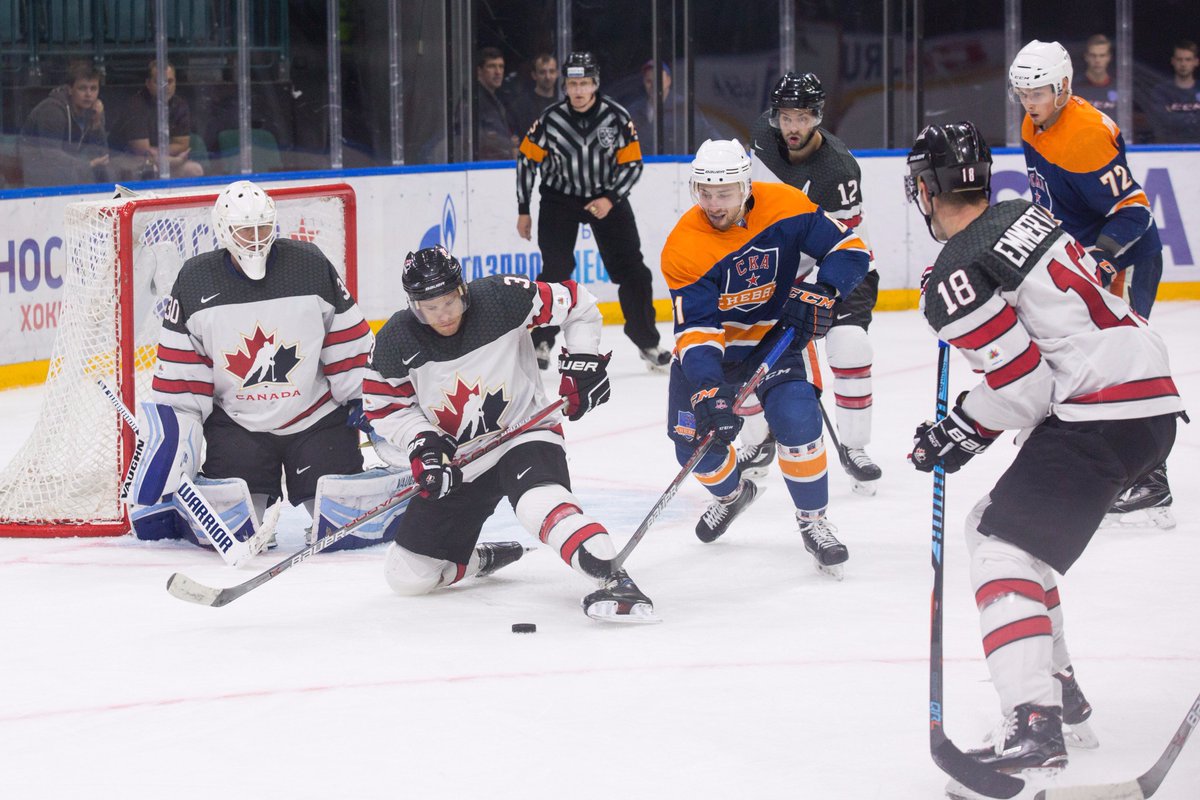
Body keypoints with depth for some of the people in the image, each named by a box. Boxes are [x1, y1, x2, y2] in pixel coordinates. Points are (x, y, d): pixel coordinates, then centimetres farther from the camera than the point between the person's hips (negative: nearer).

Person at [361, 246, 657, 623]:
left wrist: (583, 362, -9)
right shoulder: (397, 340, -13)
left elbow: (576, 302, -4)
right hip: (455, 460, 4)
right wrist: (422, 445, -14)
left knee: (539, 500, -39)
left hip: (524, 433, -4)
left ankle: (612, 578, -45)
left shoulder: (501, 299, -18)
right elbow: (384, 406, -1)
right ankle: (482, 559, 31)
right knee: (407, 577, 4)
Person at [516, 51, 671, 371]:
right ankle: (541, 341, 1)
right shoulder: (551, 119, -15)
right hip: (560, 198, -1)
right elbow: (526, 160, -4)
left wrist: (610, 199, -22)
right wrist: (523, 211, -1)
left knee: (631, 269, -3)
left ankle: (646, 341, 10)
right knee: (555, 270, -12)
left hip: (606, 197, 1)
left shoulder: (617, 117, -15)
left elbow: (632, 164, -8)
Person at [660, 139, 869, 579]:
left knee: (796, 421, -22)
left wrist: (820, 291, -31)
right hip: (712, 344, 1)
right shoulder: (684, 246, -23)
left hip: (779, 333, -1)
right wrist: (708, 389, -40)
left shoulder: (784, 206, -19)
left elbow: (849, 248, -12)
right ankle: (732, 493, 32)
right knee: (695, 439, -5)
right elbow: (696, 329, -26)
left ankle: (813, 519, 0)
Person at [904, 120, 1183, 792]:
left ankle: (1034, 725, -25)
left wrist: (963, 433, 2)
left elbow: (1022, 381, -13)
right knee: (998, 525, 22)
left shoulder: (956, 277, -12)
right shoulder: (1028, 214, 14)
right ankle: (1057, 686, 26)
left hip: (1098, 416, -9)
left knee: (1003, 545, -11)